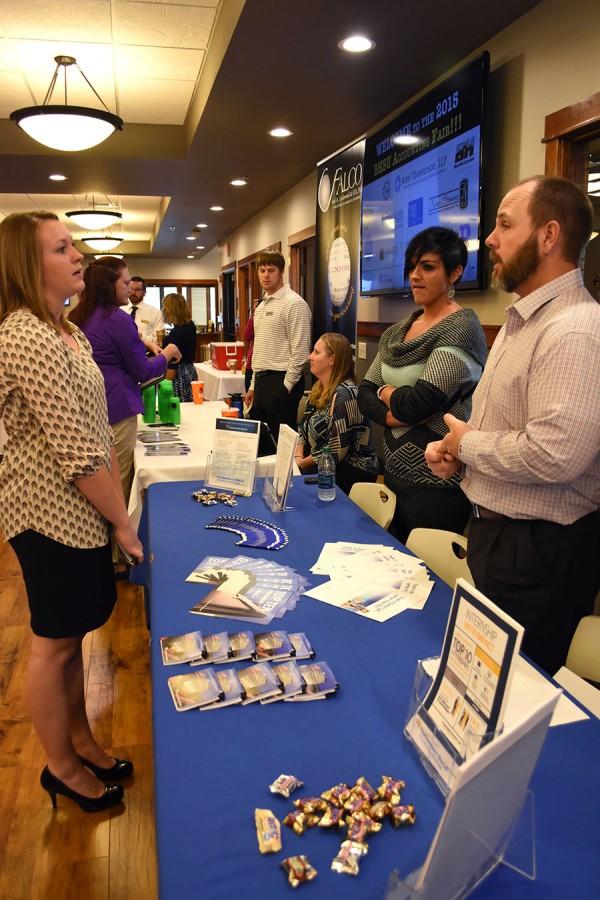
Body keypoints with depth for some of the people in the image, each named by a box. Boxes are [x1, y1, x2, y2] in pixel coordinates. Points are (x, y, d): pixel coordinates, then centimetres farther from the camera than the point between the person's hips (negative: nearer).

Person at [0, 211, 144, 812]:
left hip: (80, 510, 9)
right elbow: (76, 454, -23)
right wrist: (123, 522, -14)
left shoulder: (65, 331, 10)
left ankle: (81, 741, 39)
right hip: (51, 515, -9)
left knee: (71, 633, 20)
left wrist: (119, 504, 8)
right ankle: (61, 767, 29)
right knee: (54, 643, 9)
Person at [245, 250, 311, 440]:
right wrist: (253, 385, 18)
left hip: (281, 381, -9)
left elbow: (300, 351, -15)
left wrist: (286, 386, -16)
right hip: (261, 381, 9)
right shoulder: (262, 305, 17)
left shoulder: (294, 303, -10)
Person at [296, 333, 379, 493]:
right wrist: (298, 457, -5)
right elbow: (303, 428, 13)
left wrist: (303, 464, -12)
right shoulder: (319, 389, 9)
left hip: (353, 471, -8)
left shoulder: (344, 393, -21)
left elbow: (336, 451, -24)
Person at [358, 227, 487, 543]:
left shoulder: (461, 328, -15)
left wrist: (386, 392, -3)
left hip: (436, 483, -7)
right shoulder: (398, 330, 10)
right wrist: (393, 415, -13)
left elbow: (418, 403, -23)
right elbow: (365, 394, 6)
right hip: (395, 472, 8)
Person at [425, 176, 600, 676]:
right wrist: (451, 447, 1)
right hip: (494, 530, 10)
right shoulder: (522, 320, 11)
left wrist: (467, 443, -16)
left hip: (540, 550, -10)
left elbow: (555, 453, -33)